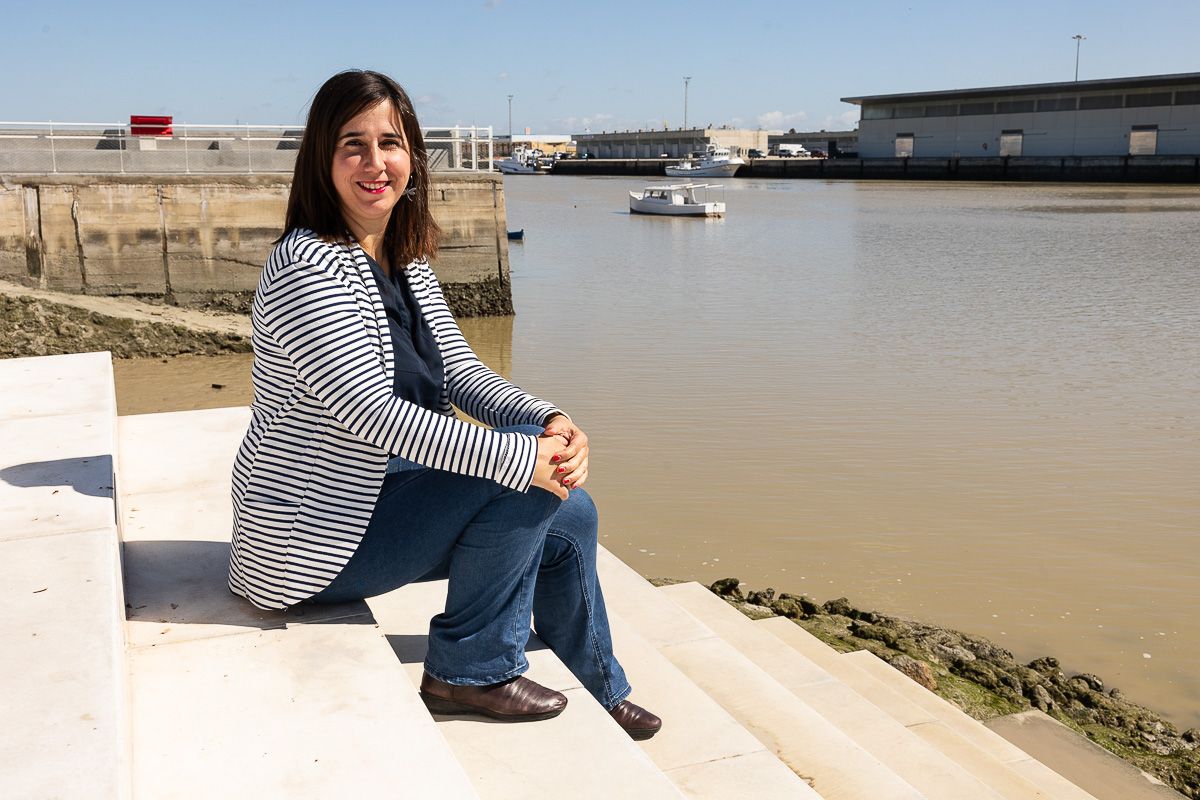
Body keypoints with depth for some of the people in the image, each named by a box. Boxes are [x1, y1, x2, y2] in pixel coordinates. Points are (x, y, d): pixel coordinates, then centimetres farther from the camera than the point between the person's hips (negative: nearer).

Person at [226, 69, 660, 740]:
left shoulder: (407, 261, 6)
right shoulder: (308, 269, -23)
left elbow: (460, 372, 3)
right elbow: (372, 414, -30)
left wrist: (552, 420, -15)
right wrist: (523, 453, -30)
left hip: (380, 491, 9)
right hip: (314, 537, -9)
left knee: (568, 513, 8)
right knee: (523, 472, -21)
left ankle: (600, 693, 31)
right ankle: (473, 672, -2)